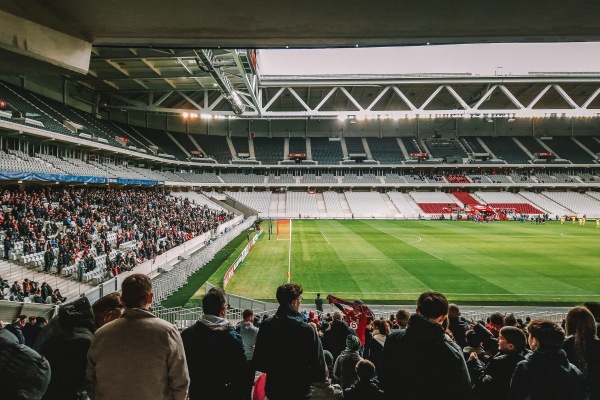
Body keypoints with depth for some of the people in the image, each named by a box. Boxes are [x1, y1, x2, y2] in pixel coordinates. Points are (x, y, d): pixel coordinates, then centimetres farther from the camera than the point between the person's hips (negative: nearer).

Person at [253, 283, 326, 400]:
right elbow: (317, 364, -17)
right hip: (298, 390, -3)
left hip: (273, 387, 4)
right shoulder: (306, 330, -21)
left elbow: (257, 363, 0)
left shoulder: (266, 326, -8)